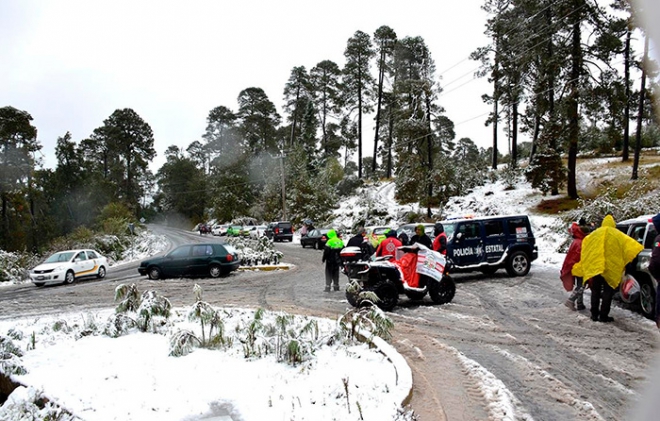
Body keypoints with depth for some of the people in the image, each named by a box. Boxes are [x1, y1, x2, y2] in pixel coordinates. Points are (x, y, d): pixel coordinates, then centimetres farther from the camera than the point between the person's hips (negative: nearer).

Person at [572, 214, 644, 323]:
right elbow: (628, 243, -5)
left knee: (595, 291, 13)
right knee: (607, 292, 4)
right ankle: (603, 316, 2)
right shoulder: (617, 235, -1)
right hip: (610, 268, -3)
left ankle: (594, 314, 14)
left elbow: (585, 244, 11)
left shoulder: (594, 234, 7)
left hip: (594, 267, 3)